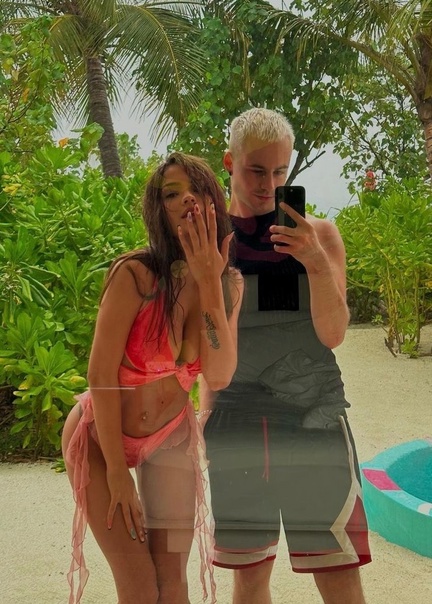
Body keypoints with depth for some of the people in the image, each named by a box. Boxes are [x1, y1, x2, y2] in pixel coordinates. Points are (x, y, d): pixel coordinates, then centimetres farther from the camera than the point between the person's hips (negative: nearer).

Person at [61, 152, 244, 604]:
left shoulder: (229, 283, -9)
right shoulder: (136, 274, -25)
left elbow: (218, 377, -21)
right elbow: (101, 375, -21)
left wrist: (209, 285, -31)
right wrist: (117, 471, -15)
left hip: (171, 438, 4)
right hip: (102, 434, -4)